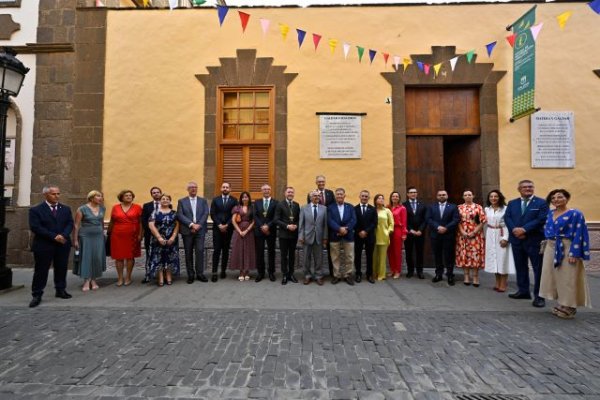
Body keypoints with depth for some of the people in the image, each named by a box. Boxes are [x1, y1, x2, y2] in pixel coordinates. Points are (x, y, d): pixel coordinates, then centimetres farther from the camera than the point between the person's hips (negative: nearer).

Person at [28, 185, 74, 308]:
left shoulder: (65, 209, 10)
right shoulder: (35, 210, -3)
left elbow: (70, 223, 4)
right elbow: (35, 227, -12)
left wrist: (63, 235, -16)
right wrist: (54, 236, -19)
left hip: (63, 245, 4)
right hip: (43, 246, -4)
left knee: (61, 269, 11)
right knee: (41, 271, 2)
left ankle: (61, 290, 24)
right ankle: (37, 295, 11)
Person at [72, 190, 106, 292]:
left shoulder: (102, 208, 6)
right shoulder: (82, 209, -8)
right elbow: (76, 225, -7)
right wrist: (75, 240, -9)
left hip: (99, 236, 4)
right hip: (86, 236, -4)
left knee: (97, 258, 4)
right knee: (86, 257, 0)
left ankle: (93, 280, 14)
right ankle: (86, 281, 5)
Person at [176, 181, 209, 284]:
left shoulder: (203, 200, 12)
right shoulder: (181, 201, 9)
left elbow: (206, 214, 1)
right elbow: (180, 215, -3)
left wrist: (198, 225, -12)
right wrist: (191, 224, -14)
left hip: (200, 230, 0)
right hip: (187, 230, 0)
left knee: (200, 251, -7)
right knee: (188, 253, 4)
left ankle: (200, 273, 3)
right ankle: (190, 275, 13)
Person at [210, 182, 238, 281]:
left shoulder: (234, 201, 4)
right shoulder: (215, 200, 8)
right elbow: (212, 214, 1)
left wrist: (226, 225, -10)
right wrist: (219, 225, -10)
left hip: (228, 228, 0)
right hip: (217, 228, 0)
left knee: (226, 250, 6)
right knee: (216, 250, -4)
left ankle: (223, 271, 13)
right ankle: (214, 272, -3)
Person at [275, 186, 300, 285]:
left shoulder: (297, 205, 7)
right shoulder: (280, 204, -4)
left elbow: (299, 219, 10)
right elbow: (277, 219, -10)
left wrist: (296, 225, -10)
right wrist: (287, 226, -18)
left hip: (294, 234, 3)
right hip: (284, 234, -3)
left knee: (292, 255, 11)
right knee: (284, 255, 5)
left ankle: (291, 274, 21)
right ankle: (284, 275, 14)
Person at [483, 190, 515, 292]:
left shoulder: (505, 209, -8)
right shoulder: (487, 209, 8)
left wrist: (505, 238, -17)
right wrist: (486, 236, 10)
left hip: (501, 235, -5)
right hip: (490, 236, 5)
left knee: (502, 258, -1)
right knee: (493, 258, 8)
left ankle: (503, 284, 6)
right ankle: (498, 283, 18)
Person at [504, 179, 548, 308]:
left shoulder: (541, 203, -1)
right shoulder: (512, 203, 12)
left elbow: (541, 219, -13)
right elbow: (507, 217, 2)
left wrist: (524, 229, -19)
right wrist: (514, 229, -15)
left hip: (535, 240, -4)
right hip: (516, 240, 4)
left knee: (538, 268, 0)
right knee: (520, 267, 13)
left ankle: (539, 296, 7)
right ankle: (523, 291, 26)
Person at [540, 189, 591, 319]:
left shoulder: (575, 214, -9)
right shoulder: (550, 214, 10)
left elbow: (578, 235, -14)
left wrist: (574, 253, -19)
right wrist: (546, 244, 10)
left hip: (567, 249, -6)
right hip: (551, 249, 7)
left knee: (568, 278, 1)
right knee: (554, 276, 11)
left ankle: (570, 306, 13)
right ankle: (562, 304, 23)